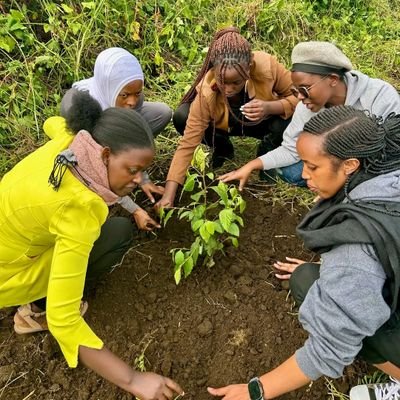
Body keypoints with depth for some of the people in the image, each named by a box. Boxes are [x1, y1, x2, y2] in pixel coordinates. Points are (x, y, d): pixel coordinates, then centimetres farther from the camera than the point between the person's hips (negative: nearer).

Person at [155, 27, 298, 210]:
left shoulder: (266, 65, -35)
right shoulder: (206, 93, -35)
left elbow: (297, 96, -20)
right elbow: (187, 145, -34)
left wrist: (269, 107, -42)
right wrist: (168, 196, -41)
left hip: (263, 121, 0)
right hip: (225, 125, 1)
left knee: (288, 124, -35)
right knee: (182, 117, -27)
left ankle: (267, 152, 1)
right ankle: (222, 150, 2)